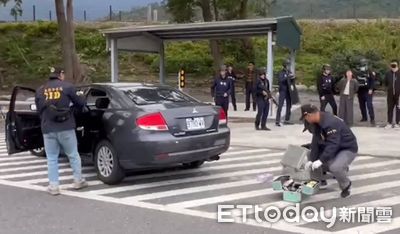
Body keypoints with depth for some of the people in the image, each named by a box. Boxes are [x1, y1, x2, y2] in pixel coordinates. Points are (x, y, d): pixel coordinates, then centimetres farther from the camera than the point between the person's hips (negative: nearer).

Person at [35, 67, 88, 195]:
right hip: (66, 128, -2)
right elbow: (79, 103, 7)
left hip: (48, 129, 2)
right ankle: (78, 180, 21)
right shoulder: (67, 86, 0)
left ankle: (53, 186, 8)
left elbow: (39, 109, 14)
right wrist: (83, 104, 31)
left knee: (52, 159, 9)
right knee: (73, 155, 13)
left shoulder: (40, 90, 8)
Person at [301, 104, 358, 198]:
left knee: (335, 167, -32)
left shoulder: (330, 123, -32)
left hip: (348, 149, -9)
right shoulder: (317, 123, -3)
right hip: (334, 148, 9)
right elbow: (316, 142, -3)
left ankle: (346, 185, -2)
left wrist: (321, 160, -39)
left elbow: (332, 144, -37)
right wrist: (311, 160, -11)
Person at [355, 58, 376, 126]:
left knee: (369, 105, -13)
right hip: (360, 91, 5)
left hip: (368, 91, -5)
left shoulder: (369, 72, -2)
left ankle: (372, 119, -15)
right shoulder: (358, 73, 11)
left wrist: (371, 89, -15)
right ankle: (364, 117, 22)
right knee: (362, 105, 10)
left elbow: (372, 81, -6)